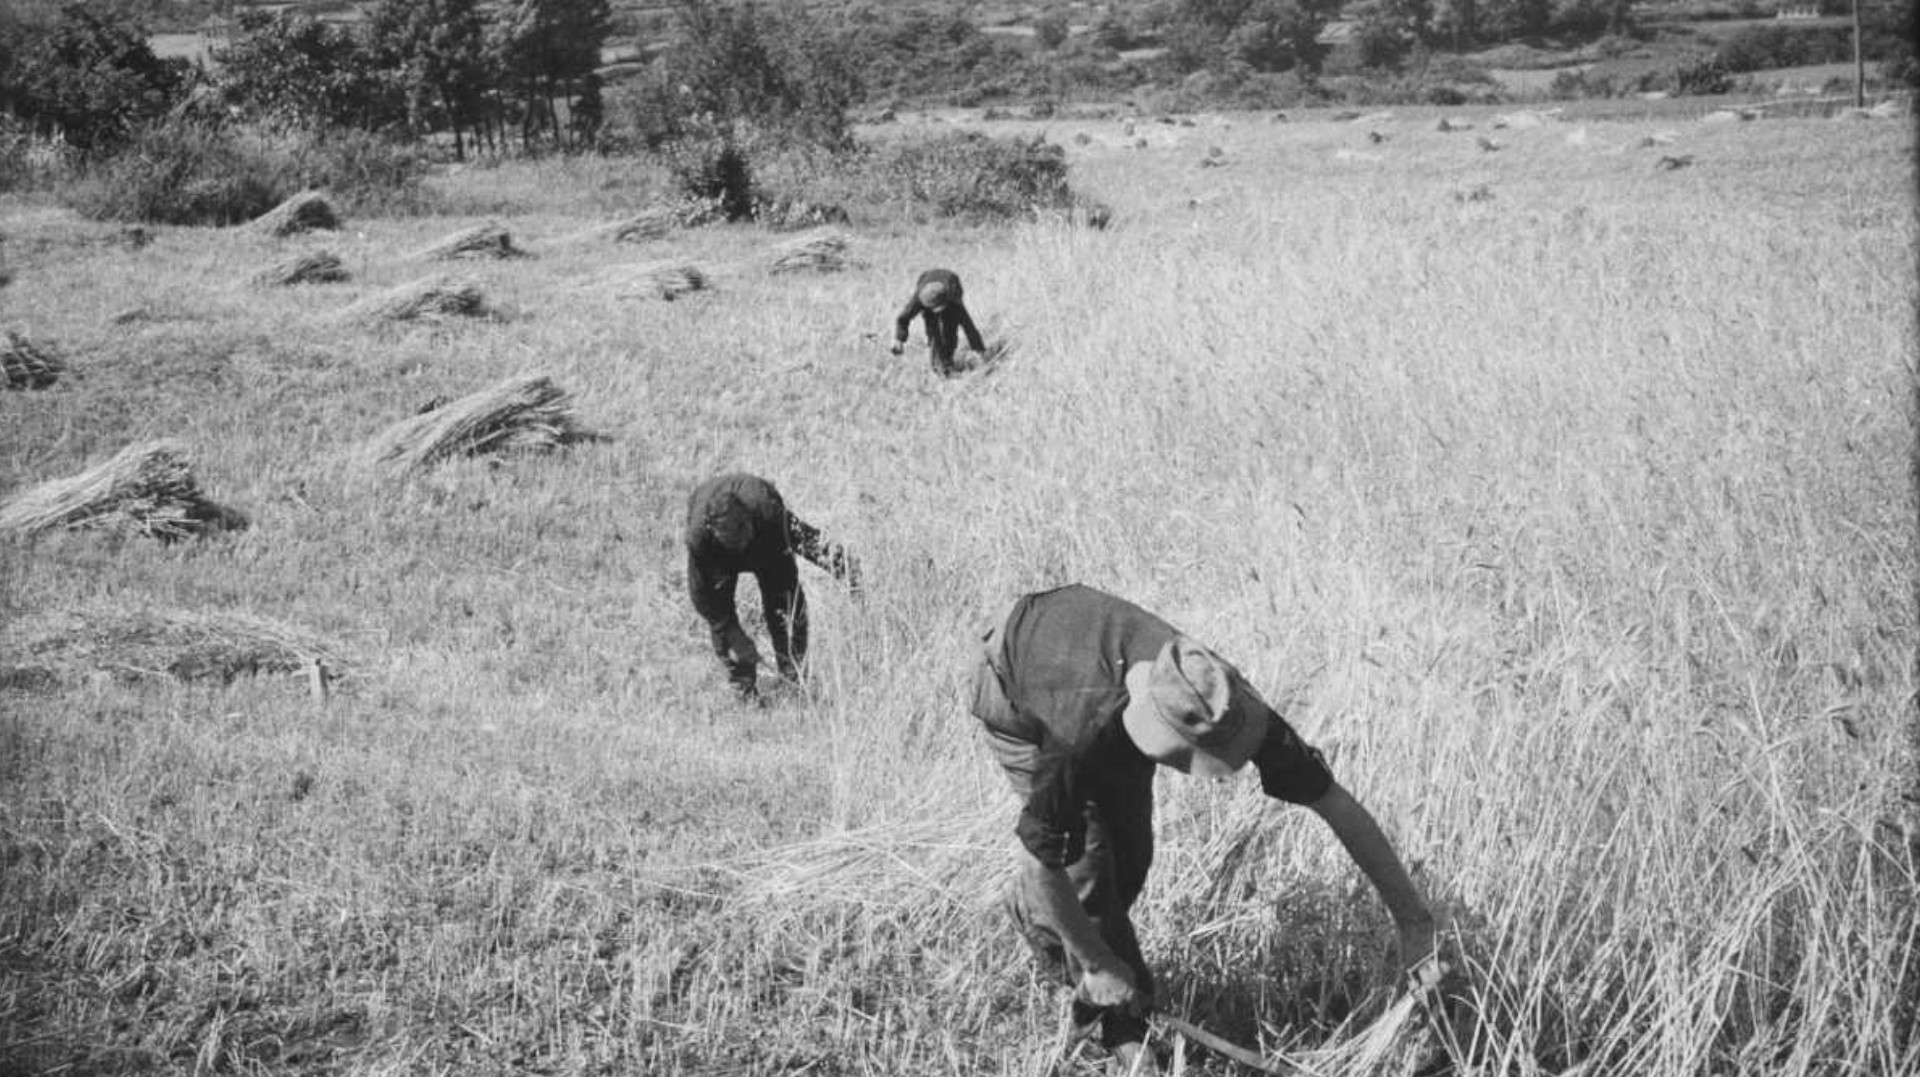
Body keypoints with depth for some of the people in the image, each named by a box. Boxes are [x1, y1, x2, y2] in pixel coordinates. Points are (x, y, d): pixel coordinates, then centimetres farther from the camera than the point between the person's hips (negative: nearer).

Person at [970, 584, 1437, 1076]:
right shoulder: (1085, 738, -47)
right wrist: (1097, 964, -20)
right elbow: (1041, 862, -32)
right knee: (1089, 860, -14)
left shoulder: (1224, 704, -35)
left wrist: (1412, 917, -22)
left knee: (1129, 857, 2)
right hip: (1015, 689, -4)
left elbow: (1339, 805, -25)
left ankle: (1030, 909, 33)